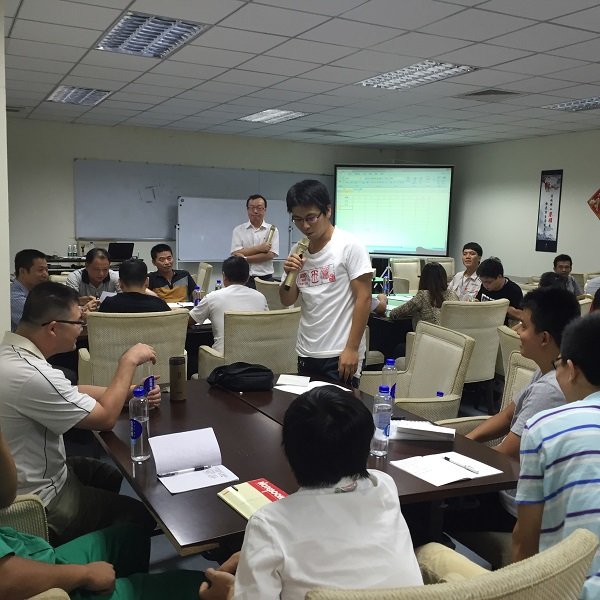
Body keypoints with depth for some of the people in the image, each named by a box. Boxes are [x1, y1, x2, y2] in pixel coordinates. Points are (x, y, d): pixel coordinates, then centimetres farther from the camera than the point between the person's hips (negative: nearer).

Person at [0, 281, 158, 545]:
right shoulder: (30, 374, -35)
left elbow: (73, 393, 8)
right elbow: (106, 417, -23)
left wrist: (131, 392, 1)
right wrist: (129, 361, -13)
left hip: (29, 476, 9)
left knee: (114, 476, 27)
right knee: (140, 514, 7)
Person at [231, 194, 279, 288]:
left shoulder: (272, 230, 5)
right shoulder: (238, 230, 7)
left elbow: (270, 255, -6)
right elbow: (235, 254, -3)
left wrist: (244, 258, -11)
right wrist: (259, 248, -10)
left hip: (265, 280, 0)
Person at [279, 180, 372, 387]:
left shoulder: (349, 246, -9)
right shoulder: (298, 251, 7)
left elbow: (363, 299, -11)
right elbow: (287, 301, 11)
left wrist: (351, 349, -15)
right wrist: (289, 275, -9)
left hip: (340, 355, -6)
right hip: (305, 354, 6)